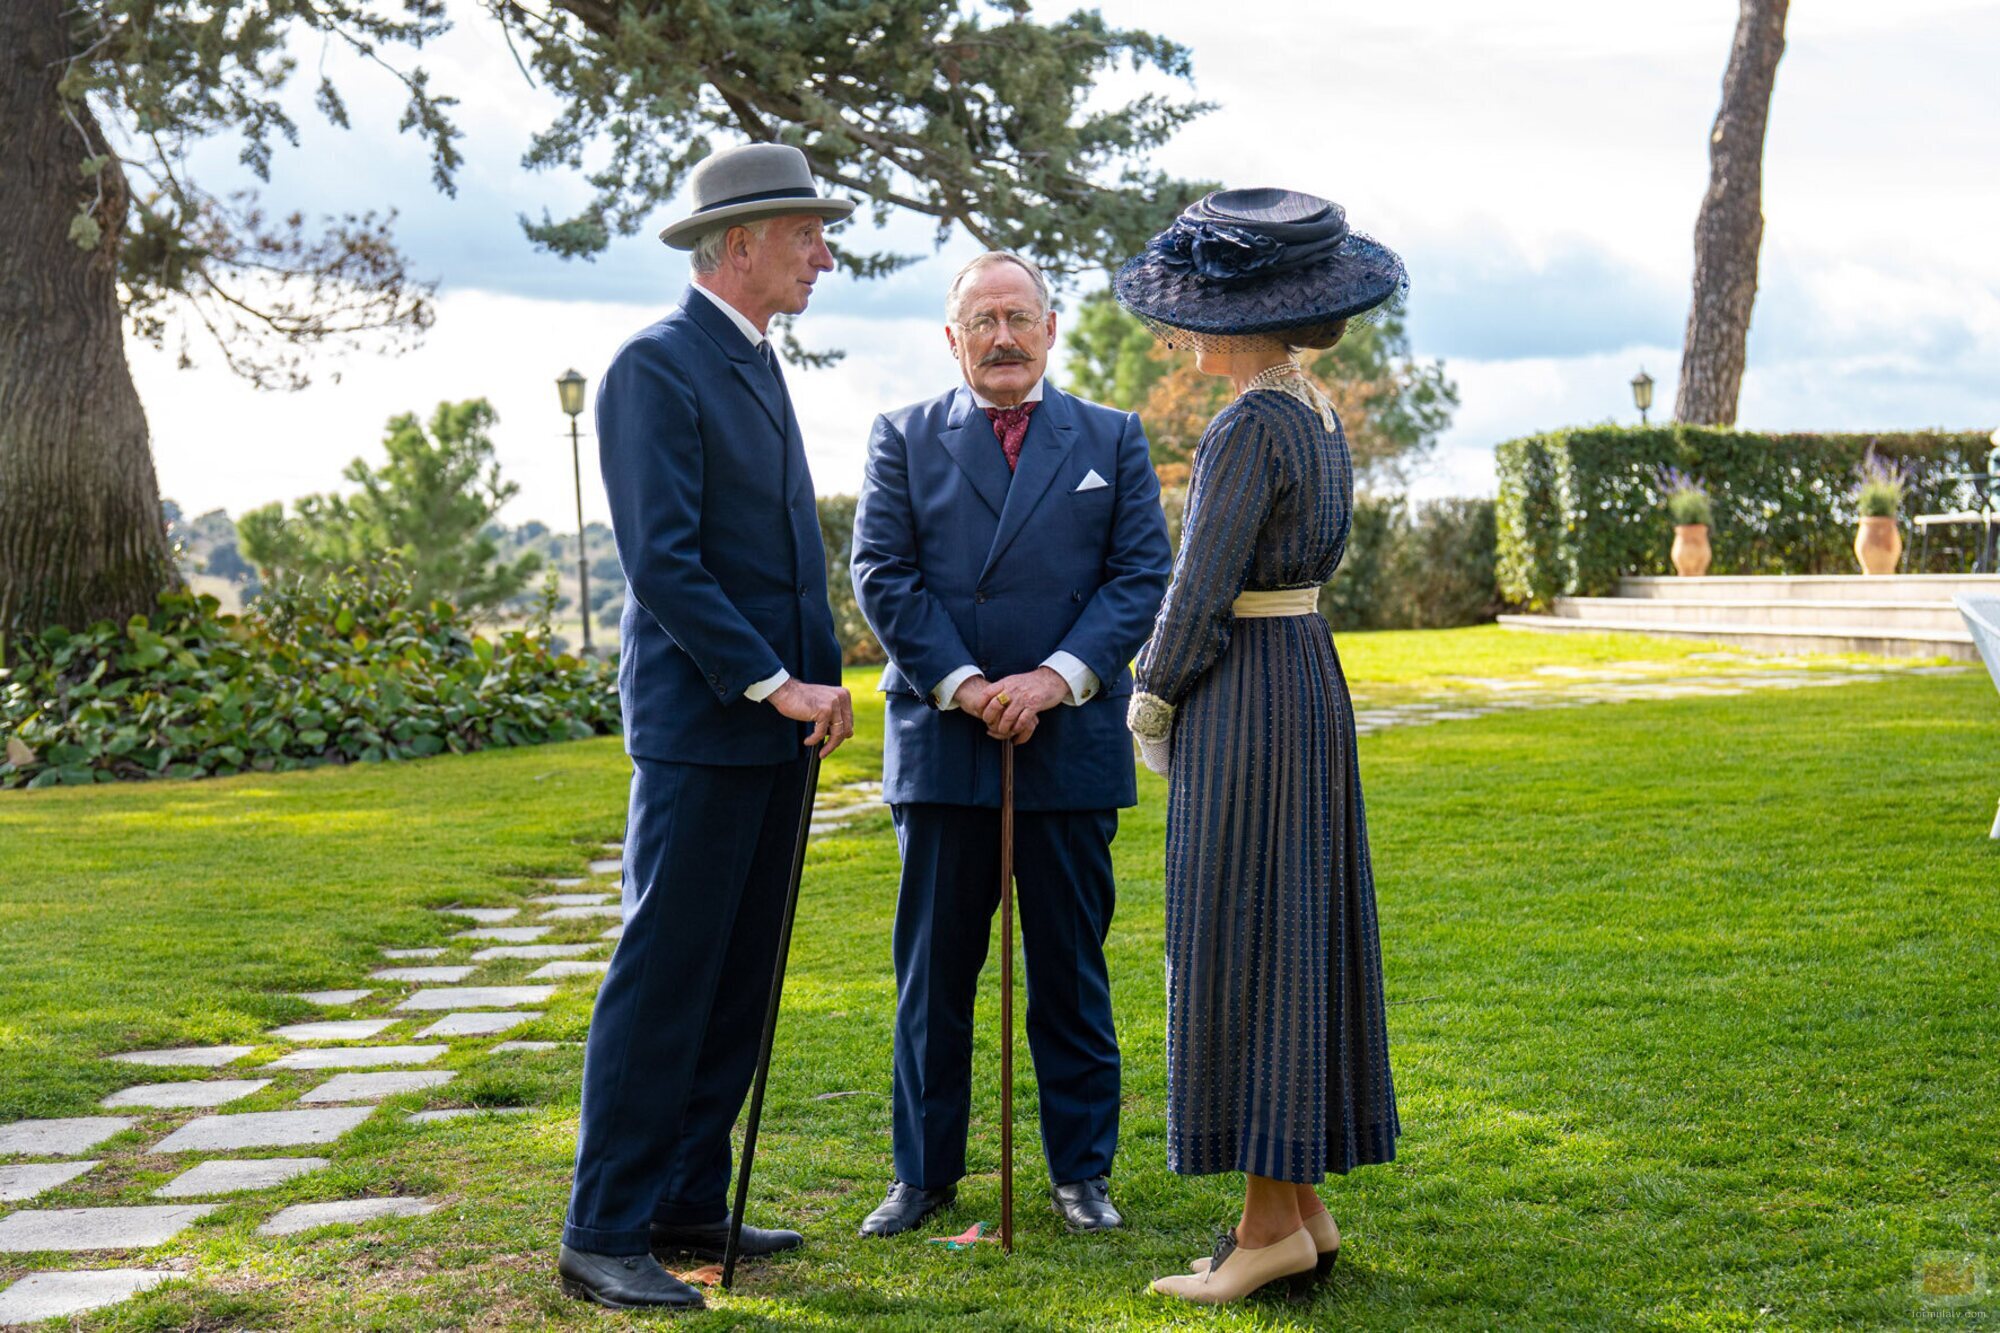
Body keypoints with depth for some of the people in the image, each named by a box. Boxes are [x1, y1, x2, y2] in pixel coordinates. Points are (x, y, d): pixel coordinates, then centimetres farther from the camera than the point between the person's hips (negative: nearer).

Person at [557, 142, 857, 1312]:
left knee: (741, 982, 11)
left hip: (777, 723, 9)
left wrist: (823, 678, 10)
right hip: (700, 722, -9)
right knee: (665, 977, -6)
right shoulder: (657, 367, -11)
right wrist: (773, 685, -18)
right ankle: (604, 1234, 2)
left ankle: (690, 1206, 21)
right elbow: (664, 560, -18)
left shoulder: (760, 368, 18)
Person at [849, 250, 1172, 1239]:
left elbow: (1142, 576, 1)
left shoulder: (1113, 440, 9)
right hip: (940, 740, 0)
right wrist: (962, 685, -12)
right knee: (933, 971, 6)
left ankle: (1081, 1171, 18)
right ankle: (924, 1172, 17)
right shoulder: (903, 438, 8)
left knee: (1072, 970, 7)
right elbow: (882, 576, -1)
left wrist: (1058, 676, -13)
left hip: (1073, 744, 0)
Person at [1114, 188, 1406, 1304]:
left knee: (1246, 947, -4)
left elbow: (1204, 587, -16)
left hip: (1245, 695, -10)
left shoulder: (1250, 427, -17)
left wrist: (1152, 705, -2)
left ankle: (1271, 1222, 1)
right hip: (1311, 672, 10)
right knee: (1298, 940, 11)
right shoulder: (1317, 411, 12)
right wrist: (1169, 671, 11)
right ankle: (1301, 1203, 18)